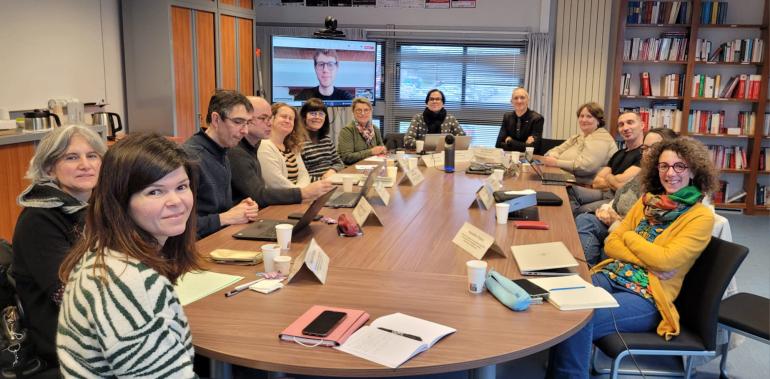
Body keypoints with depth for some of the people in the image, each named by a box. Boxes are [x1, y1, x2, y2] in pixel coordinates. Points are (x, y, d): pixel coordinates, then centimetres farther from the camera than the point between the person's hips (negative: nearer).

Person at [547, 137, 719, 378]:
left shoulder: (701, 216, -2)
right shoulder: (648, 201, 15)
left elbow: (666, 260, -14)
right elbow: (611, 244, 9)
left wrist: (629, 236, 0)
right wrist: (648, 260, -8)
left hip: (647, 296, -5)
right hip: (610, 276, 5)